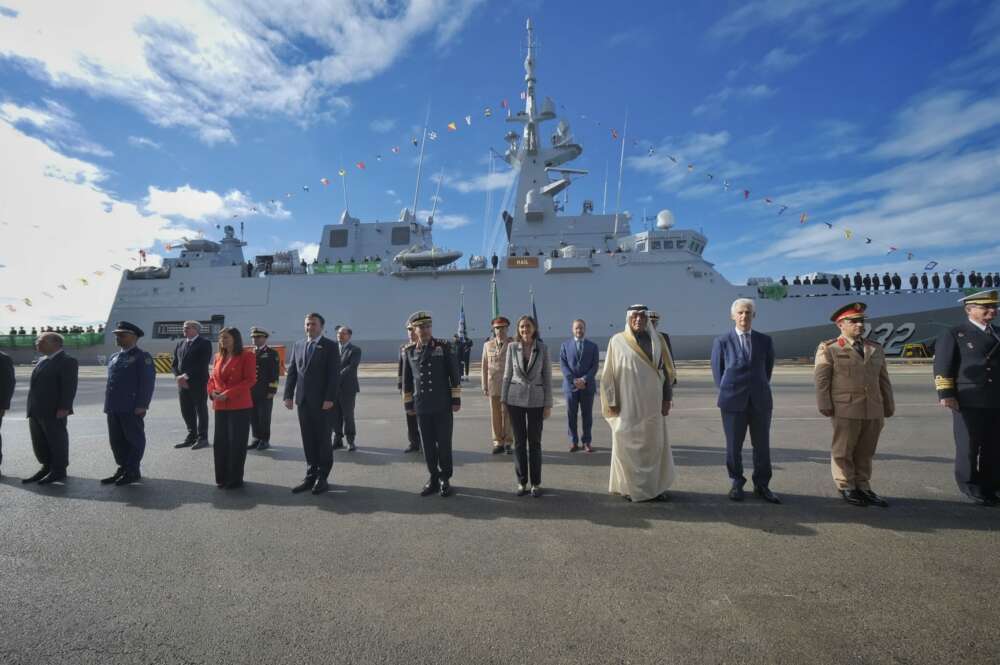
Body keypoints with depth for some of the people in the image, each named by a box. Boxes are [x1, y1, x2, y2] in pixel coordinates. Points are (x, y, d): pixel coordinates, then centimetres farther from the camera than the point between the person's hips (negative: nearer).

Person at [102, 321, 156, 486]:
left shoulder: (142, 357, -8)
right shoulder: (114, 357, 16)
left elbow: (148, 382, -14)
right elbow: (111, 381, 21)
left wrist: (142, 405, -18)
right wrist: (108, 404, 15)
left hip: (132, 408, -8)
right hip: (114, 407, 8)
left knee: (134, 439, 2)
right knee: (116, 440, 14)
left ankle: (132, 472, 10)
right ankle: (122, 468, 26)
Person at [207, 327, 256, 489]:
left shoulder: (247, 355, -8)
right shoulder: (218, 356, 13)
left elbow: (250, 380, -14)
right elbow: (212, 378, 18)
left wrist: (228, 393, -19)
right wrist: (212, 391, -3)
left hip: (240, 406, -6)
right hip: (220, 406, 7)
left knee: (237, 444, 1)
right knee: (219, 442, 12)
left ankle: (235, 479, 14)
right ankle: (222, 478, 26)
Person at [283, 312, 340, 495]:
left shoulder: (330, 346, -4)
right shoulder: (298, 345, 13)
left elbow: (334, 374, -10)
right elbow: (292, 372, 12)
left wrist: (329, 398, -17)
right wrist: (288, 395, 5)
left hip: (321, 401, -5)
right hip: (303, 400, 5)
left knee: (323, 439, 3)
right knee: (308, 440, 9)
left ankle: (323, 478, 12)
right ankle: (311, 476, 18)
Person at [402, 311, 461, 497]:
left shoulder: (444, 346, -1)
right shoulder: (409, 351, 5)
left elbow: (454, 374, -1)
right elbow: (406, 379, 11)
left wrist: (456, 399, -4)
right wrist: (408, 403, 11)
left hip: (443, 405, -2)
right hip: (422, 406, 2)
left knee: (444, 443, 4)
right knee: (428, 445, 9)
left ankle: (445, 479, 19)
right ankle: (433, 478, 23)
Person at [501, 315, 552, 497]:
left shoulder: (543, 348, -2)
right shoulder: (512, 347, 0)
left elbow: (547, 377, 0)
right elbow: (507, 375, 5)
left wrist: (548, 404, -3)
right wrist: (503, 400, 2)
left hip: (536, 400, -1)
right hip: (515, 398, 1)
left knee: (535, 442, 5)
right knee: (519, 441, 7)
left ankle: (536, 483, 18)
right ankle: (522, 482, 19)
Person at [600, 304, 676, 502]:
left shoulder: (657, 340, 6)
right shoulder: (617, 341, -2)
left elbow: (666, 370, 9)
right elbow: (609, 373, -1)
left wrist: (667, 398, 4)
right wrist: (611, 401, -5)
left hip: (652, 403, 3)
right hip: (627, 404, -3)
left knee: (654, 445, 9)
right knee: (627, 445, 4)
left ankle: (654, 486, 24)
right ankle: (629, 487, 18)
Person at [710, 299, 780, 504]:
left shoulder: (765, 341, 6)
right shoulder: (722, 341, 0)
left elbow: (768, 368, 16)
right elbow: (717, 371, 6)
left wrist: (760, 388, 15)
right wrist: (728, 393, 6)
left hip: (760, 401, 2)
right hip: (733, 402, -2)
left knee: (762, 446, 7)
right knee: (734, 446, 5)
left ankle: (762, 485, 21)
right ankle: (736, 483, 21)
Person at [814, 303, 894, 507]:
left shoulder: (875, 349, 16)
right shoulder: (829, 349, 0)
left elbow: (883, 380, 18)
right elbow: (822, 379, -5)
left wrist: (889, 405, 16)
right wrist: (825, 405, -11)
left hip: (874, 410, 5)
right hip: (845, 410, -5)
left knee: (865, 452, 11)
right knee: (843, 451, 4)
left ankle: (863, 487, 22)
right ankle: (847, 488, 16)